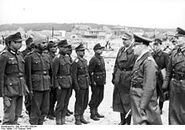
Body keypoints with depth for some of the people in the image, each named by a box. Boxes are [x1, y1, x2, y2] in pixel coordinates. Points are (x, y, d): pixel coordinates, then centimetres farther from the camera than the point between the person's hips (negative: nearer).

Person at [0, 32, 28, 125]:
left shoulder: (19, 54, 12)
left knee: (16, 115, 15)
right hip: (10, 90, -7)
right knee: (9, 118, -4)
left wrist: (25, 86, 14)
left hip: (20, 89, 7)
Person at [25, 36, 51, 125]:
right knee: (36, 110, -1)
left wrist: (50, 85, 13)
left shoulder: (46, 56, 13)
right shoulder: (30, 57, -7)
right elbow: (28, 74, -11)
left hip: (46, 87, 7)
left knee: (45, 110, 12)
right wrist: (30, 89, -14)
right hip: (36, 87, -7)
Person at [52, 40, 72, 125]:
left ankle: (63, 120, 20)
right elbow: (54, 74, -12)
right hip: (61, 84, -7)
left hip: (69, 83, 7)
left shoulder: (67, 58, 13)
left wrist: (71, 82, 14)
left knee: (66, 103, 11)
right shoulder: (57, 59, -10)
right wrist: (57, 85, -16)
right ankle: (58, 122, 7)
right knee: (60, 104, -2)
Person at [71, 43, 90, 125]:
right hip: (80, 85, -8)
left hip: (86, 85, 8)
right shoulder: (76, 62, -12)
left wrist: (88, 82, 15)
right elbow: (74, 75, -15)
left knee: (85, 102, 12)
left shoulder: (85, 61, 13)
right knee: (79, 102, -1)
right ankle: (77, 119, 8)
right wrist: (76, 86, -18)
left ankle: (81, 117, 24)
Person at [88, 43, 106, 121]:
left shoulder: (101, 58, 13)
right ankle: (92, 114, 10)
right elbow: (90, 72, -17)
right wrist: (93, 82, -17)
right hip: (96, 82, -8)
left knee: (100, 97, 14)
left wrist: (104, 79, 15)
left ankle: (96, 112, 26)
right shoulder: (93, 60, -14)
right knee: (95, 97, -1)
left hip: (101, 82, 9)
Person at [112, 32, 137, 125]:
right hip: (119, 78, 7)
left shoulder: (134, 51, -12)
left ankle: (128, 121, 14)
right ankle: (123, 120, 28)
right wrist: (114, 76, 13)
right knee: (119, 99, 14)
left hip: (127, 78, -7)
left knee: (127, 100, 2)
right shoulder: (121, 50, 11)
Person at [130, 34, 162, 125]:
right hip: (135, 97, 9)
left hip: (144, 98, -9)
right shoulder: (139, 59, 11)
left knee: (140, 122, -5)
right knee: (137, 120, 16)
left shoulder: (149, 61, -18)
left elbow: (150, 87, -23)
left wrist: (142, 106, -22)